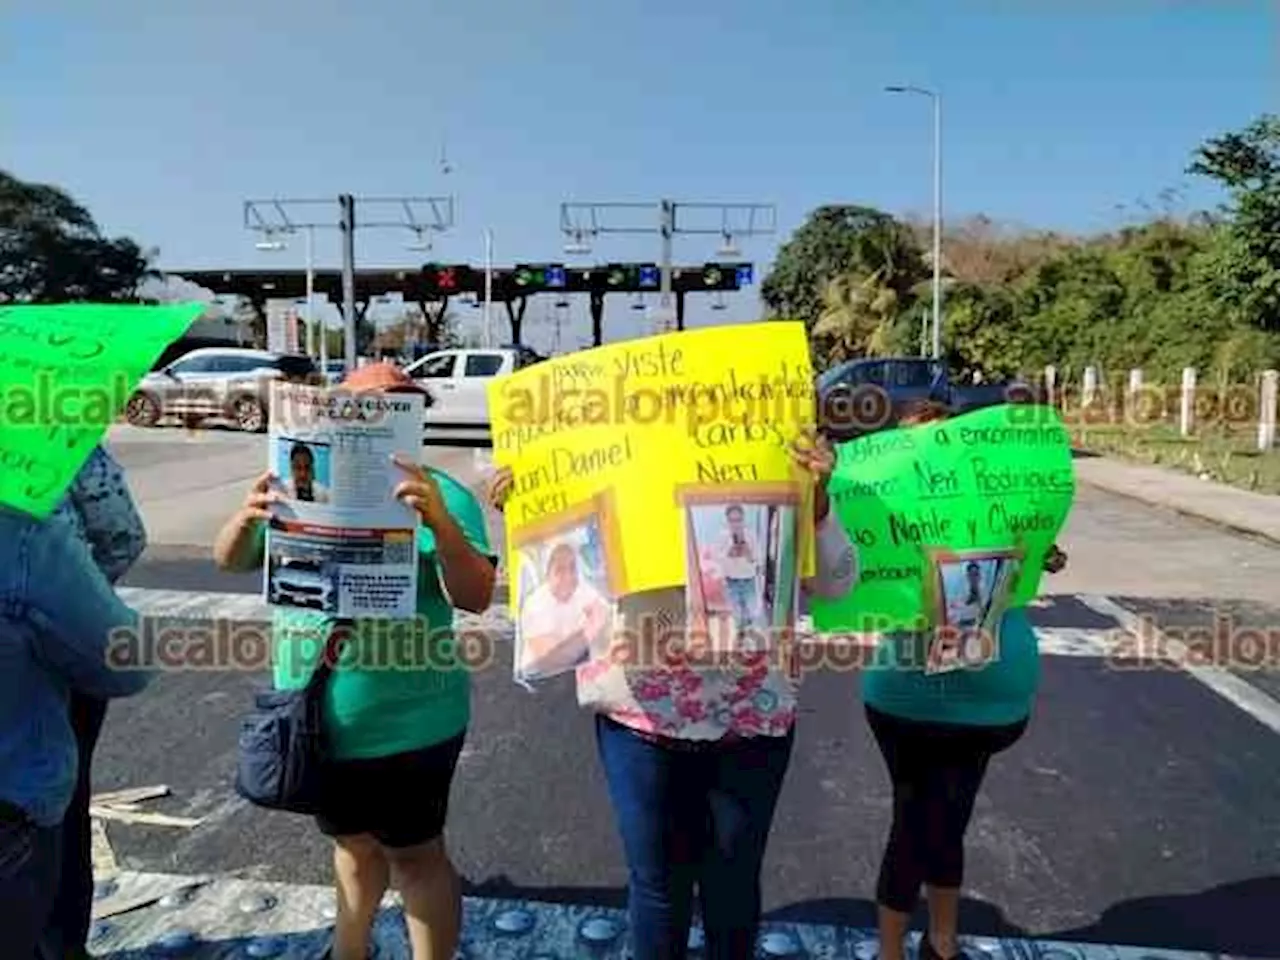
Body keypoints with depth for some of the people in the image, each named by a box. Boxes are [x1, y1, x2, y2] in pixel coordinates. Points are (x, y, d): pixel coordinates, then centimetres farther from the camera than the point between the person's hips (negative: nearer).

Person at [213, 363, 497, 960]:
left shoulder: (439, 495, -13)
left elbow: (476, 597, -21)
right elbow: (228, 561, 2)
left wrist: (438, 520, -39)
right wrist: (248, 517, -21)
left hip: (406, 724, -5)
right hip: (316, 720, 5)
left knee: (414, 852, 11)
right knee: (353, 841, 25)